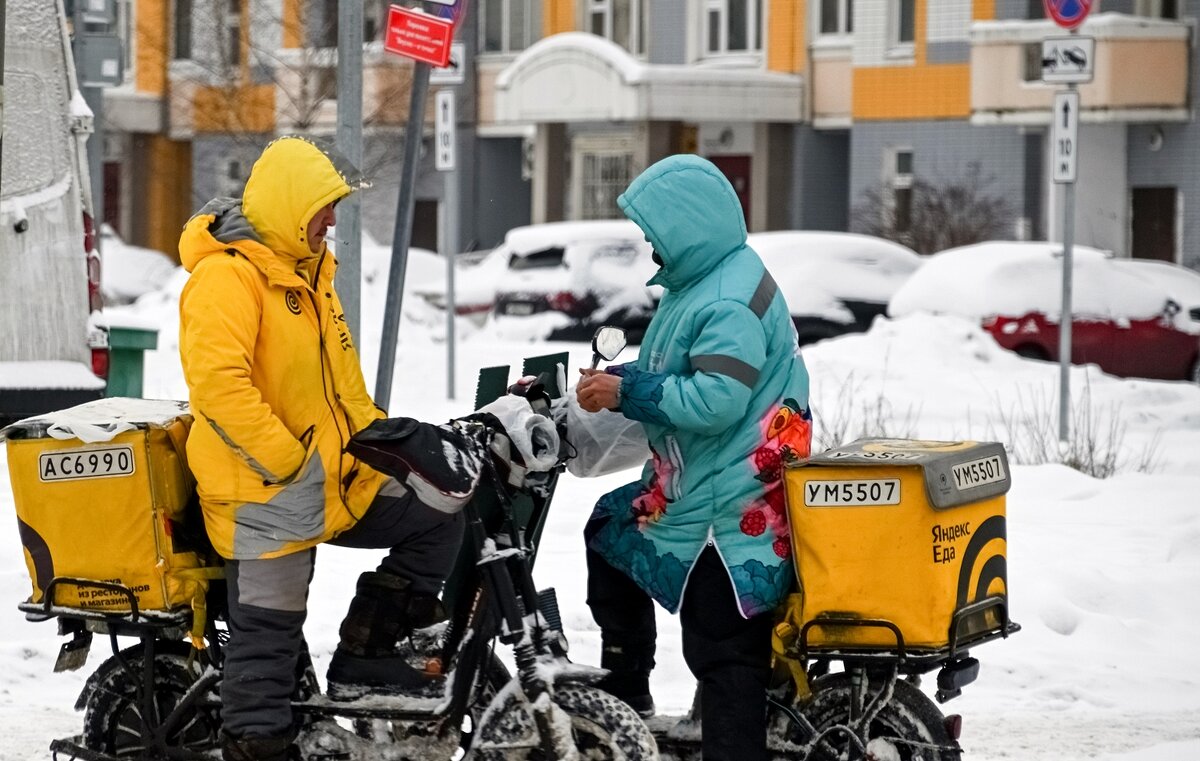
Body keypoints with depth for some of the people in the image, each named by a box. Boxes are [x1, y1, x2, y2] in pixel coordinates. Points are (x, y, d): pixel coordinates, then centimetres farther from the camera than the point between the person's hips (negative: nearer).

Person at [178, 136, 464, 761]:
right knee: (268, 637, -4)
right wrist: (289, 466, -26)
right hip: (264, 496, -9)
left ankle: (363, 660, 10)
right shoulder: (227, 275, -17)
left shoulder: (306, 270, 15)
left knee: (436, 519, 7)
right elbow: (217, 382, -28)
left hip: (336, 481, 9)